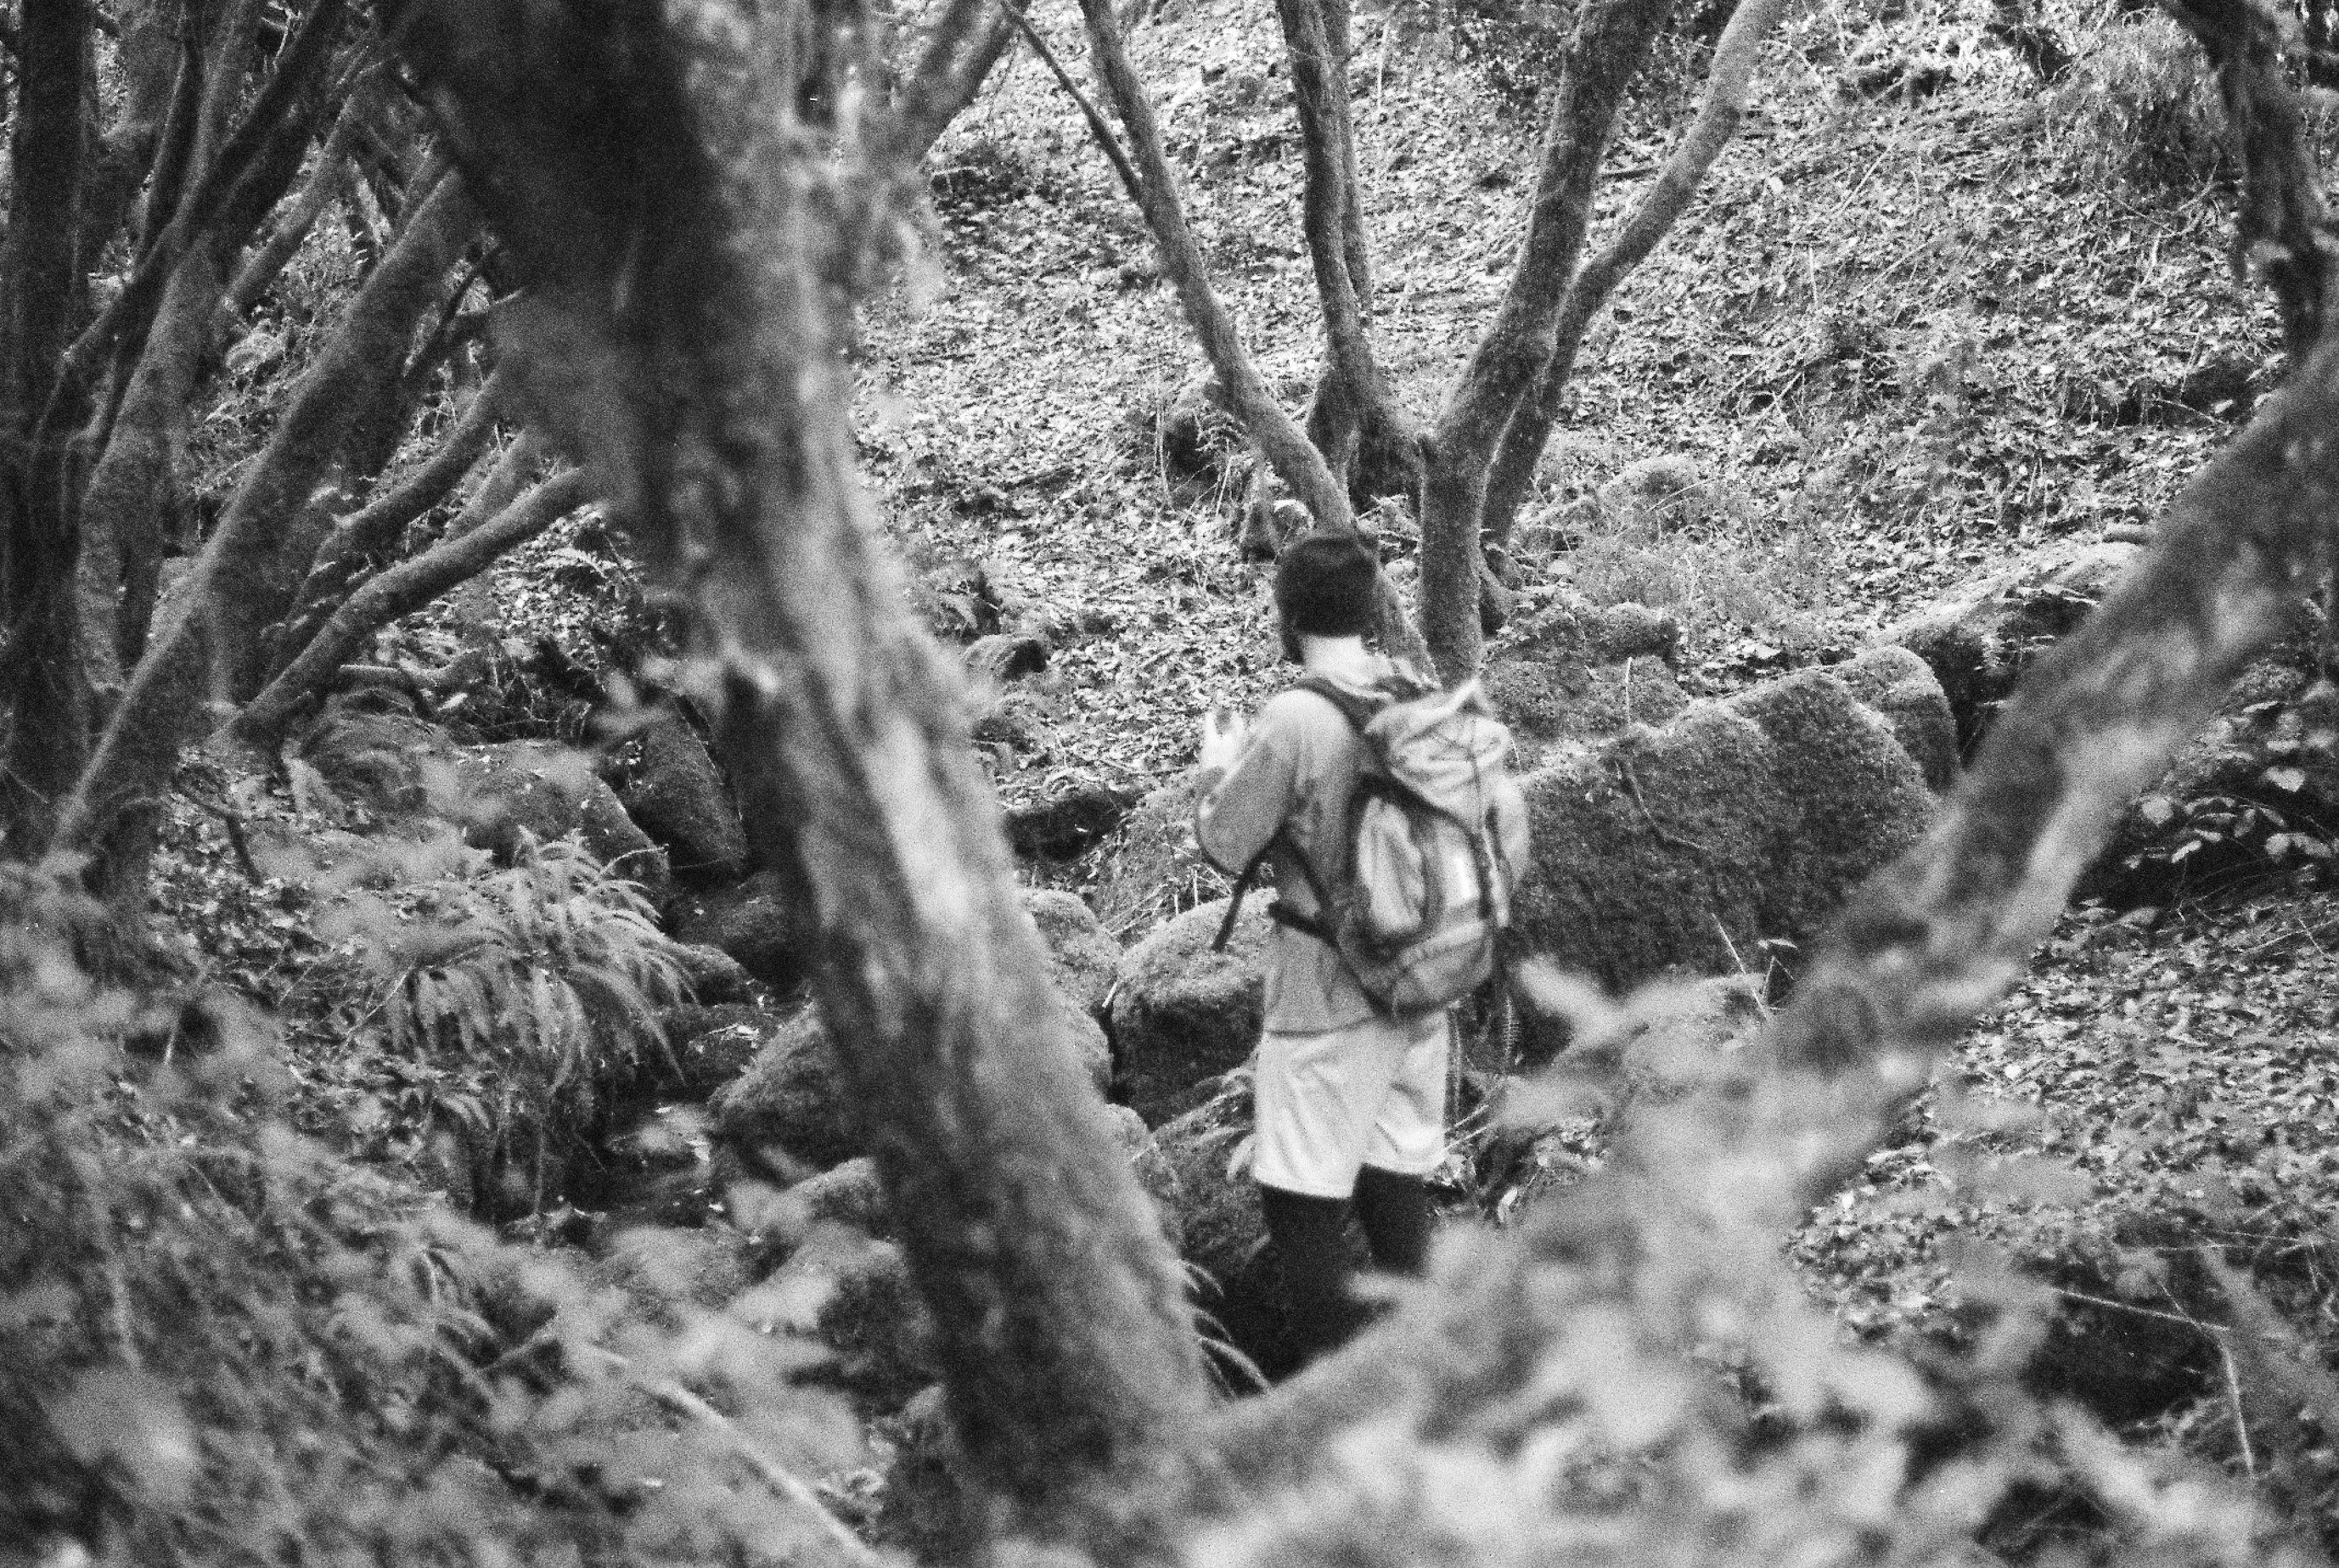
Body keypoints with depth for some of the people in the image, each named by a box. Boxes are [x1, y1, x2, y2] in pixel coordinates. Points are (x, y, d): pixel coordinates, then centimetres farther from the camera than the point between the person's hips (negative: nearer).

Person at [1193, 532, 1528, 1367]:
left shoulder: (1291, 723, -18)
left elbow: (1226, 846, -9)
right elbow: (1506, 820, 5)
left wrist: (1217, 771, 9)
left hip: (1330, 995, -6)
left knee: (1303, 1200, 1)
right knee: (1397, 1174, 17)